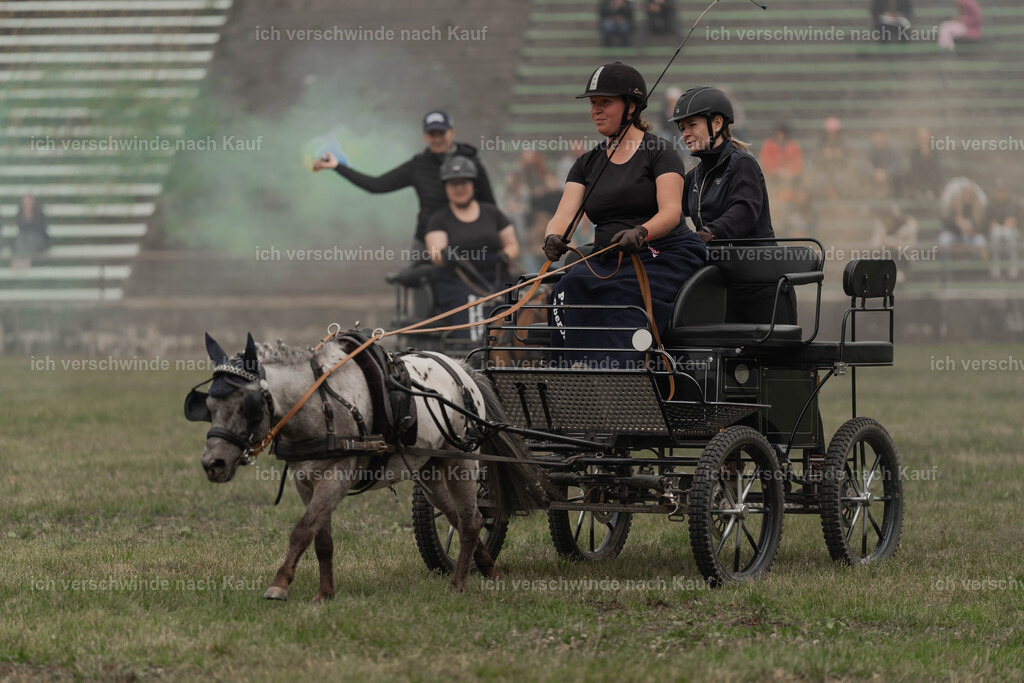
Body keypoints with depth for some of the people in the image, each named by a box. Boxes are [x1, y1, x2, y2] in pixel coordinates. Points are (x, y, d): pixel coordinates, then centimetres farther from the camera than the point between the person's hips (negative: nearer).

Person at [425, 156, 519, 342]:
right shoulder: (439, 220, 11)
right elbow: (435, 254, -3)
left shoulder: (492, 213, 17)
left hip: (496, 283, 2)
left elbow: (512, 244, 21)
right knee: (469, 339, -31)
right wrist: (445, 256, -29)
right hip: (458, 286, -2)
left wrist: (505, 256, -4)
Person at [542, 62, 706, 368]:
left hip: (664, 256, -5)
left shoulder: (658, 152, 0)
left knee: (619, 299, -34)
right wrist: (553, 238, -21)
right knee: (568, 291, -25)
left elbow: (671, 211, -14)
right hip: (610, 263, 5)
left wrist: (641, 233, -36)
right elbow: (564, 214, 4)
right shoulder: (588, 163, 16)